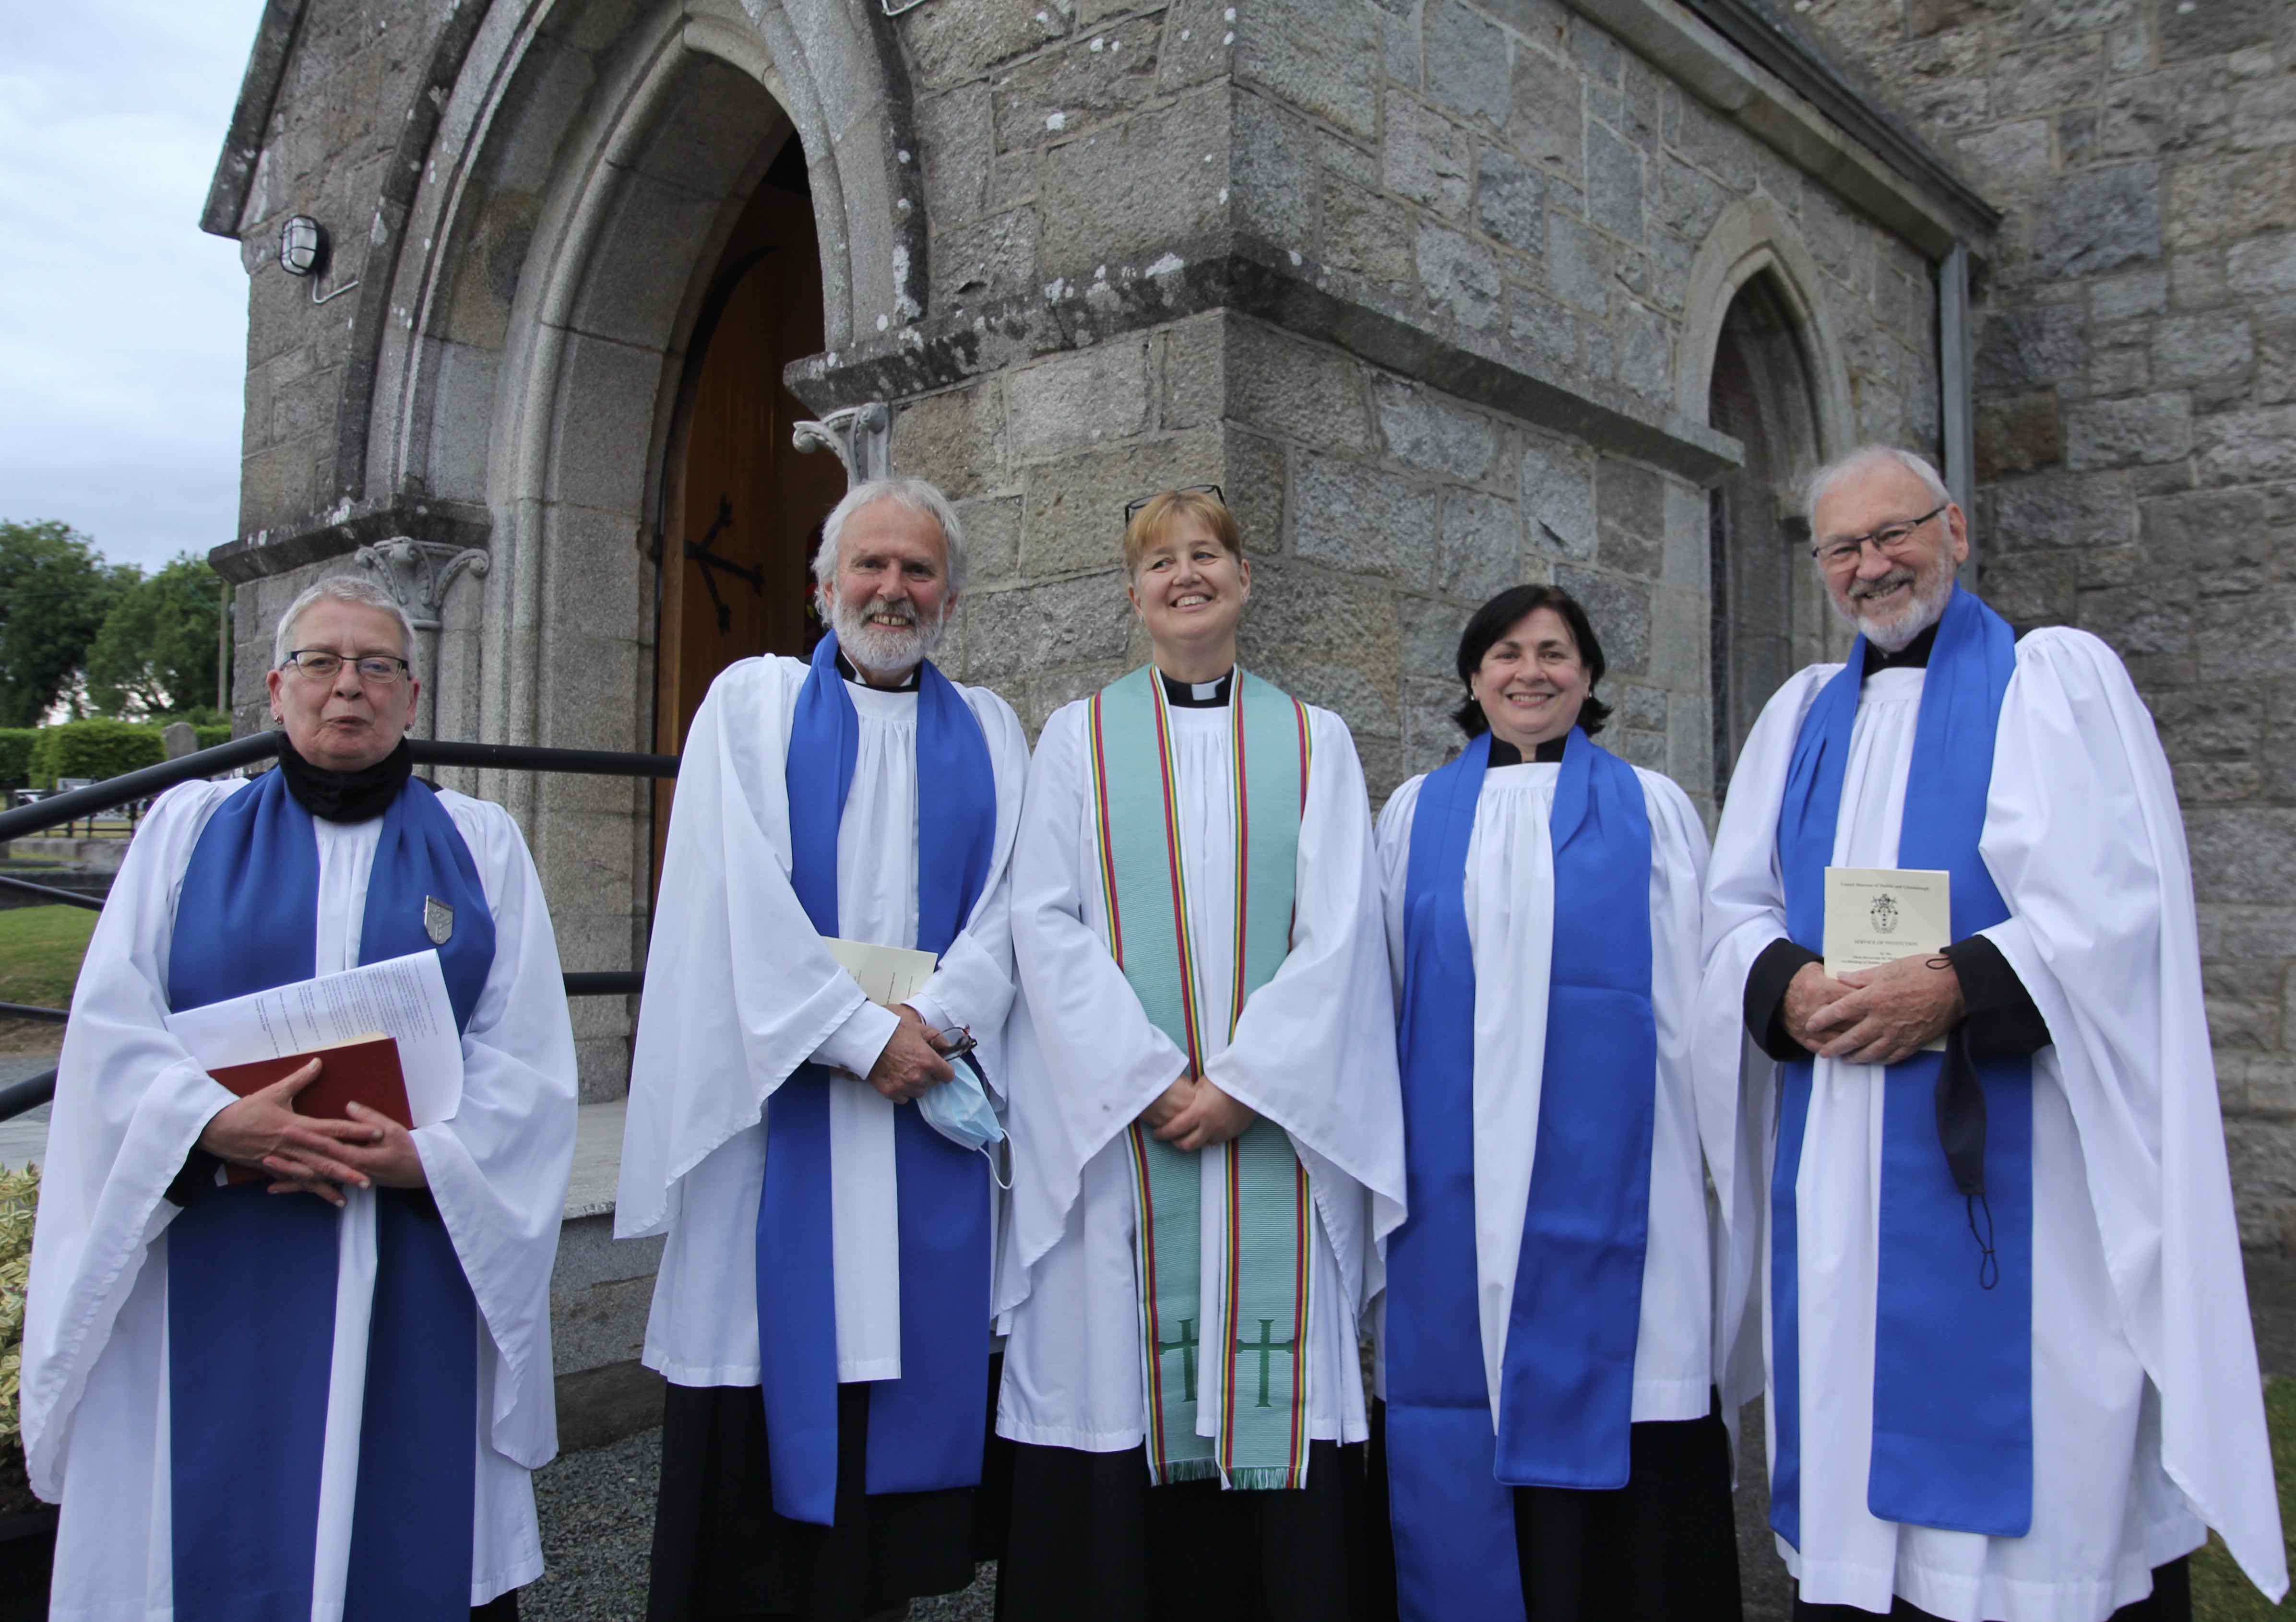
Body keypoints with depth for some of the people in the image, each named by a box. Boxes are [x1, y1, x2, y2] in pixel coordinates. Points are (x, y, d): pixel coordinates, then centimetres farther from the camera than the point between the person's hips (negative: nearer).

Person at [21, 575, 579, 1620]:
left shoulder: (481, 845, 8)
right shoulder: (187, 828, 10)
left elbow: (528, 1062, 2)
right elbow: (111, 1030, 1)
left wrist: (424, 1155, -15)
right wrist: (221, 1125, -17)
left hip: (416, 1286, 0)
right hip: (216, 1280, 0)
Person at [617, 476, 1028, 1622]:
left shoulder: (989, 733, 14)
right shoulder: (752, 701, 7)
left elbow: (1008, 905, 5)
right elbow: (742, 897, -5)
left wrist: (936, 1020, -12)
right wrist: (861, 1034, -11)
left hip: (937, 1094, 2)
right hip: (779, 1094, -2)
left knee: (918, 1358, 5)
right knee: (772, 1371, 0)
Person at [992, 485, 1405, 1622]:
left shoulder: (1315, 742, 10)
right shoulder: (1077, 737, 9)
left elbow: (1341, 933, 1)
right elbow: (1046, 922, 0)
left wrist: (1244, 1082, -10)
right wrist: (1148, 1078, -10)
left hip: (1277, 1128, 0)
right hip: (1115, 1122, 0)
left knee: (1280, 1399, 1)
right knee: (1115, 1393, 1)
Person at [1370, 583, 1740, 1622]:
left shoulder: (1652, 808, 10)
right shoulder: (1416, 814, 13)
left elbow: (1698, 985, 7)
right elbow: (1380, 990, 14)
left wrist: (1717, 1141, 0)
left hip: (1611, 1175, -1)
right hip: (1455, 1180, 1)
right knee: (1463, 1396, 2)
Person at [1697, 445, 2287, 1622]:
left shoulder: (2057, 678, 2)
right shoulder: (1802, 715, 17)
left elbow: (2116, 904, -8)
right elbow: (1735, 910, 11)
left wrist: (1956, 985, -21)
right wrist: (1790, 988, -9)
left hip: (2012, 1166, -4)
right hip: (1837, 1174, 5)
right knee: (1854, 1452, 9)